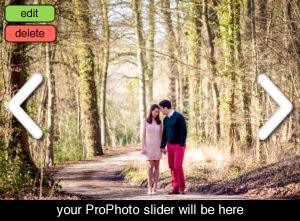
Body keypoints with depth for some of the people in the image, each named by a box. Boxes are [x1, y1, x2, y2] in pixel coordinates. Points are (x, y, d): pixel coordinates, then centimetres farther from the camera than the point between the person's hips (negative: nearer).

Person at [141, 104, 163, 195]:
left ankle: (154, 188, -3)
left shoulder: (159, 122, 3)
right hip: (149, 146, -2)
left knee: (156, 167, -2)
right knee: (151, 166, -8)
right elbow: (143, 135, -5)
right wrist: (142, 148, -11)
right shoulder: (145, 121, -4)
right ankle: (150, 188, 1)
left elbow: (161, 135, 6)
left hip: (157, 146, 2)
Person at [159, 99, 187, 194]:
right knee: (172, 167, 2)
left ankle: (182, 187, -1)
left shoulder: (179, 116, -18)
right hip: (170, 145, 7)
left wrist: (182, 145, -25)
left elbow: (184, 131, -21)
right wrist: (162, 147, 10)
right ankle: (176, 188, 6)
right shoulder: (165, 119, 7)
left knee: (178, 166, -16)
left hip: (179, 146, -7)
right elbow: (164, 134, 13)